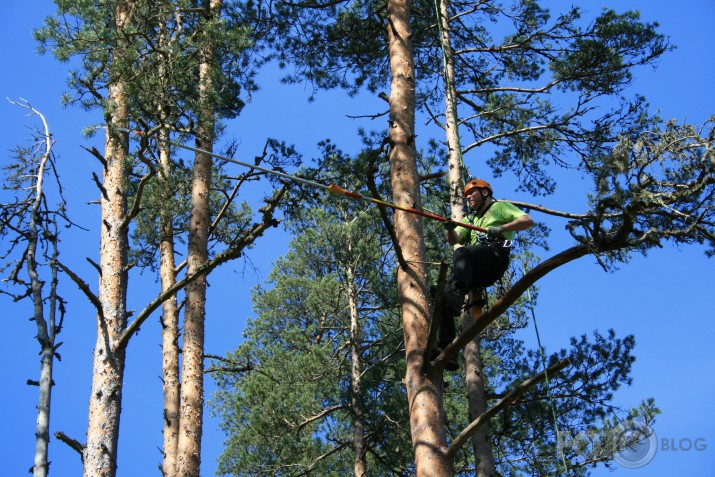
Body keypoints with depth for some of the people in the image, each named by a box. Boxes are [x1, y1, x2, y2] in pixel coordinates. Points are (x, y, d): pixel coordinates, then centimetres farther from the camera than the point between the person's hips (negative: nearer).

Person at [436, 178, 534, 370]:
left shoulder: (500, 207, 20)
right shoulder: (471, 219, 40)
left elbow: (527, 221, 3)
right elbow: (453, 240, 24)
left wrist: (501, 228, -12)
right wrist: (450, 229, 1)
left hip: (495, 256, -7)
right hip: (475, 270, 7)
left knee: (461, 253, -39)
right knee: (443, 296, -15)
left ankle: (456, 295, -63)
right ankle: (445, 349, -23)